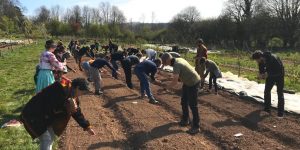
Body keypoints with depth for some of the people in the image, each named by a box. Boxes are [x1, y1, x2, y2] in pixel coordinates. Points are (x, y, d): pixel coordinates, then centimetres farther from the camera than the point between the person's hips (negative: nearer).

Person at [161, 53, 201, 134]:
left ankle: (196, 127, 2)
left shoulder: (176, 65, -29)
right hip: (187, 82, 10)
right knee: (184, 101, 15)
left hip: (193, 83, -10)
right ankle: (185, 120, 30)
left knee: (192, 105, -6)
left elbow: (175, 82, -32)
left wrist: (167, 86, -13)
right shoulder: (178, 60, 1)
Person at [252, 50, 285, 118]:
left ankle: (280, 113, 0)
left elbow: (280, 70, -29)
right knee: (267, 91, 6)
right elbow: (262, 69, 2)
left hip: (279, 75, -6)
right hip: (270, 75, 6)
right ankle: (267, 109, 17)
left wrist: (268, 74, -30)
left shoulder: (273, 58, -35)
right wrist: (261, 74, -19)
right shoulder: (261, 61, -14)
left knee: (280, 93, -5)